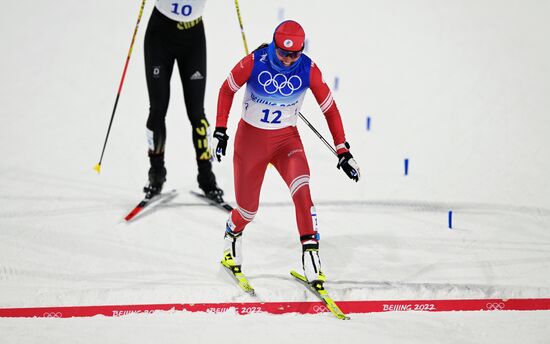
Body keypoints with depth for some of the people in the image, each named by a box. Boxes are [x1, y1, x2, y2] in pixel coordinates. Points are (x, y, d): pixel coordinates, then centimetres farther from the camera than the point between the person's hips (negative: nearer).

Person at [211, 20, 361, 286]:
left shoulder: (308, 69, -15)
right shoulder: (254, 62, -19)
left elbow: (330, 109, -6)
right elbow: (227, 90, -3)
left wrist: (343, 151, -7)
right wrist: (220, 131, -7)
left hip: (287, 139, 1)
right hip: (251, 137, 0)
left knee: (301, 189, -28)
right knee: (248, 208, 7)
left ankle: (310, 252, -21)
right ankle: (232, 234, 43)